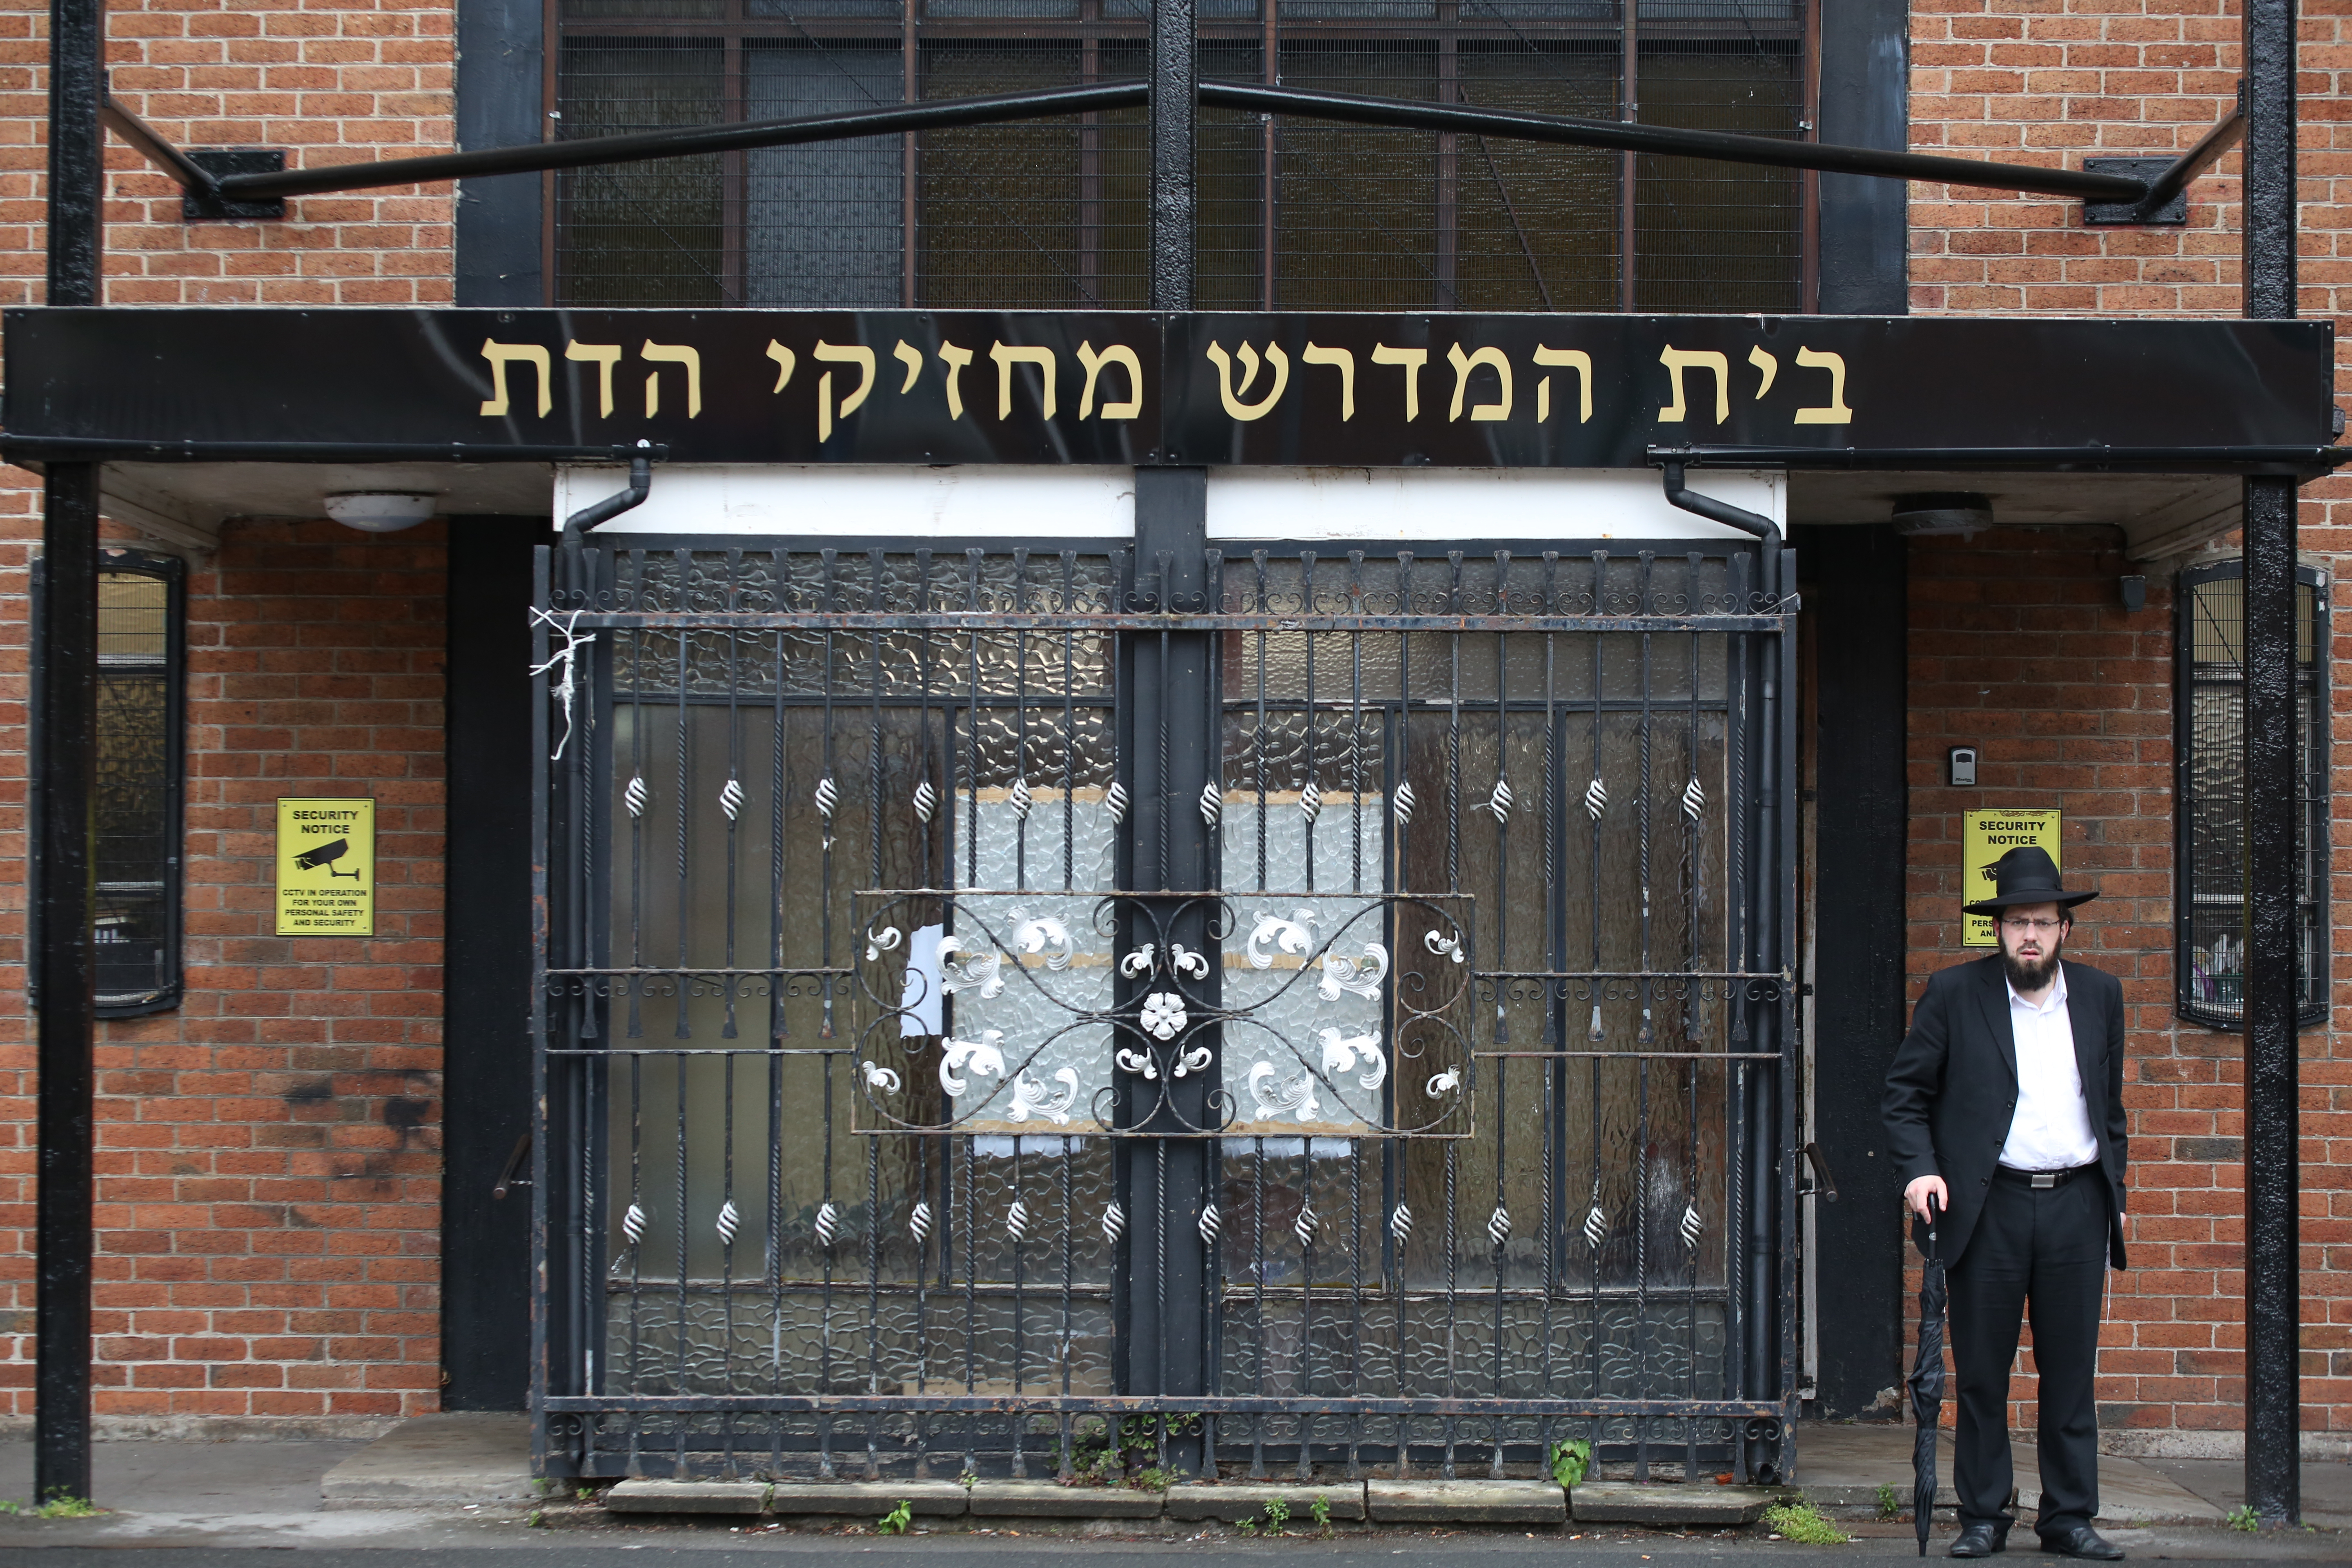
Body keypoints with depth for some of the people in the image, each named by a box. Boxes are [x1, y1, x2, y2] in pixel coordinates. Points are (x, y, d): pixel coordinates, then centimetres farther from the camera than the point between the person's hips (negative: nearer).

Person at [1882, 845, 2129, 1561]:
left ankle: (2070, 1516, 14)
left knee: (2071, 1371, 6)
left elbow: (2110, 1106, 19)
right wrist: (1918, 1168, -11)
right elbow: (1904, 1093, 3)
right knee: (1982, 1373, 3)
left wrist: (2113, 1195, 14)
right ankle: (1983, 1516, 12)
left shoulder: (2100, 995, 11)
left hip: (2077, 1205, 2)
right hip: (1989, 1206, -2)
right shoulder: (1954, 994, 1)